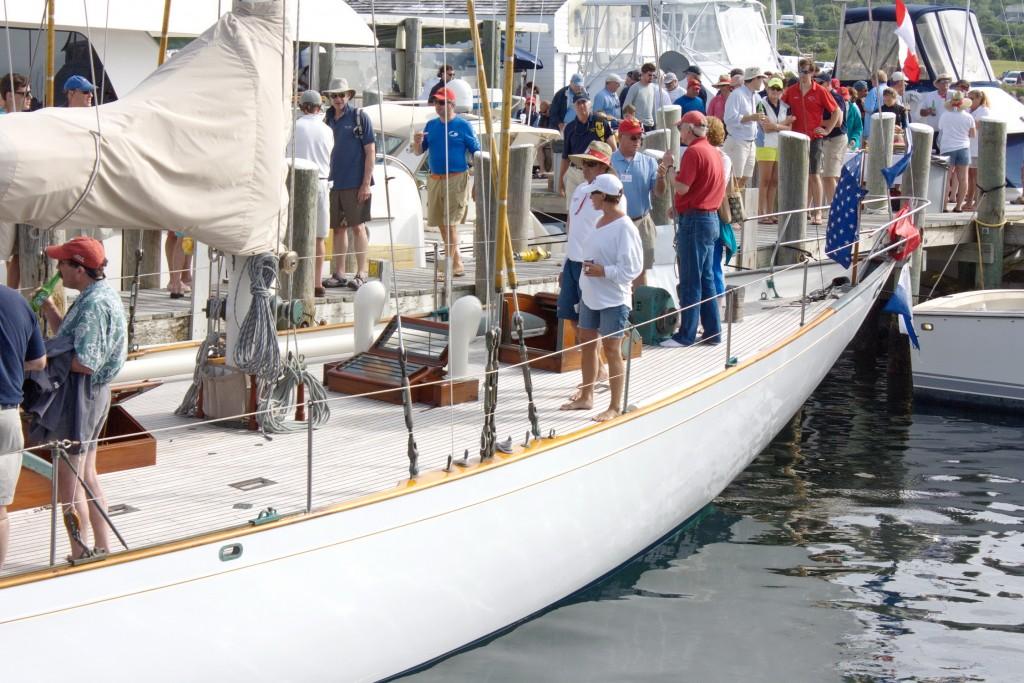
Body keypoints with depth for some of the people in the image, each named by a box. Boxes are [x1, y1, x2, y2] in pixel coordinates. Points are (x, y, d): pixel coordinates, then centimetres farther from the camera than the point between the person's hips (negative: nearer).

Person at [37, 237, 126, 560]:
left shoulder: (94, 305, -22)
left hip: (80, 394, -11)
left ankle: (80, 556, 3)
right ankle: (103, 549, 26)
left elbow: (84, 362, -26)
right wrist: (50, 311, 8)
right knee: (87, 476, 19)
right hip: (96, 392, 11)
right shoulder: (103, 294, 10)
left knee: (69, 482, -2)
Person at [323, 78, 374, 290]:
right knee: (338, 228, 9)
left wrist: (366, 183, -12)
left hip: (355, 183, -5)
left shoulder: (359, 117, -3)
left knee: (357, 227, -4)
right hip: (334, 183, 5)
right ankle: (338, 274, 14)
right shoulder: (328, 119, 12)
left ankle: (361, 274, -1)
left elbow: (370, 151, -6)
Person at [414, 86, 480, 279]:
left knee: (450, 223, -10)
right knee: (441, 223, 10)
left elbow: (476, 153, -2)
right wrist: (417, 141, -9)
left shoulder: (463, 125, -3)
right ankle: (457, 263, 20)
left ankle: (449, 266, -8)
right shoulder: (431, 125, 12)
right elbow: (419, 151, 14)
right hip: (435, 180, 6)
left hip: (456, 180, -6)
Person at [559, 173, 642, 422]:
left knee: (611, 350, -3)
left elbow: (632, 268, -20)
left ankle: (615, 407, 5)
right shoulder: (600, 221, 9)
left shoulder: (624, 228, -18)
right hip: (591, 296, 9)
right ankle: (586, 397, 29)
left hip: (613, 299, -9)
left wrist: (603, 271, -22)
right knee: (587, 344, 16)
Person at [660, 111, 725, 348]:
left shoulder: (694, 152, -15)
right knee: (706, 279, 14)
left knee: (690, 281, -5)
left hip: (694, 220, -9)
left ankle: (686, 335, -2)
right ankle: (712, 331, 16)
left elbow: (682, 187, -21)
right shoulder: (714, 152, 13)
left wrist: (667, 166, -7)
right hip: (711, 218, 9)